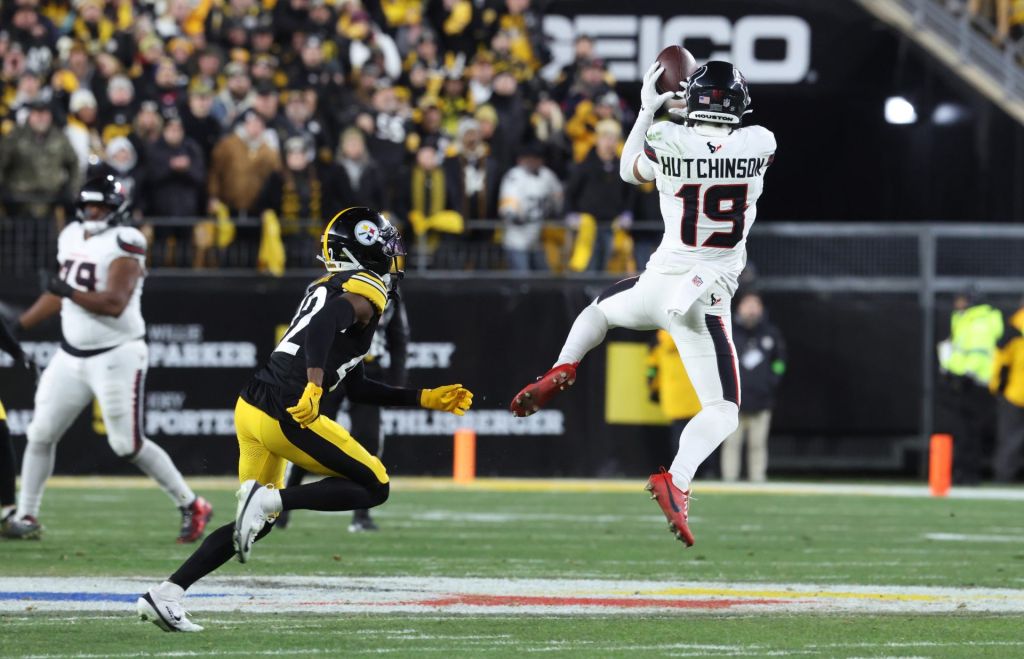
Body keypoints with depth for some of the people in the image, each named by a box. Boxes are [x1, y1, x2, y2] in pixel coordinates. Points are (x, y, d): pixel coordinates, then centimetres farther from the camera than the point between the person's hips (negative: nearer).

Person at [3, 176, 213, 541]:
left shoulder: (123, 244, -14)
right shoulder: (72, 238, 10)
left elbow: (114, 304, -25)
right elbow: (58, 295, 22)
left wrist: (70, 292, -29)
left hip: (117, 356, -7)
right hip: (71, 356, 7)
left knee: (128, 444, -8)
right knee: (41, 434, 4)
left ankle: (192, 507, 4)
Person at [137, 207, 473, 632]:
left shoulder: (329, 289, 24)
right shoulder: (364, 292, -4)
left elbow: (356, 389, 28)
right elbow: (323, 325, -28)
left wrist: (424, 400, 31)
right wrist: (314, 383, -42)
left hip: (250, 407, 9)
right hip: (284, 415, -9)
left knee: (256, 523, 17)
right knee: (374, 487, 2)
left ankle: (164, 595, 9)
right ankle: (270, 499, -13)